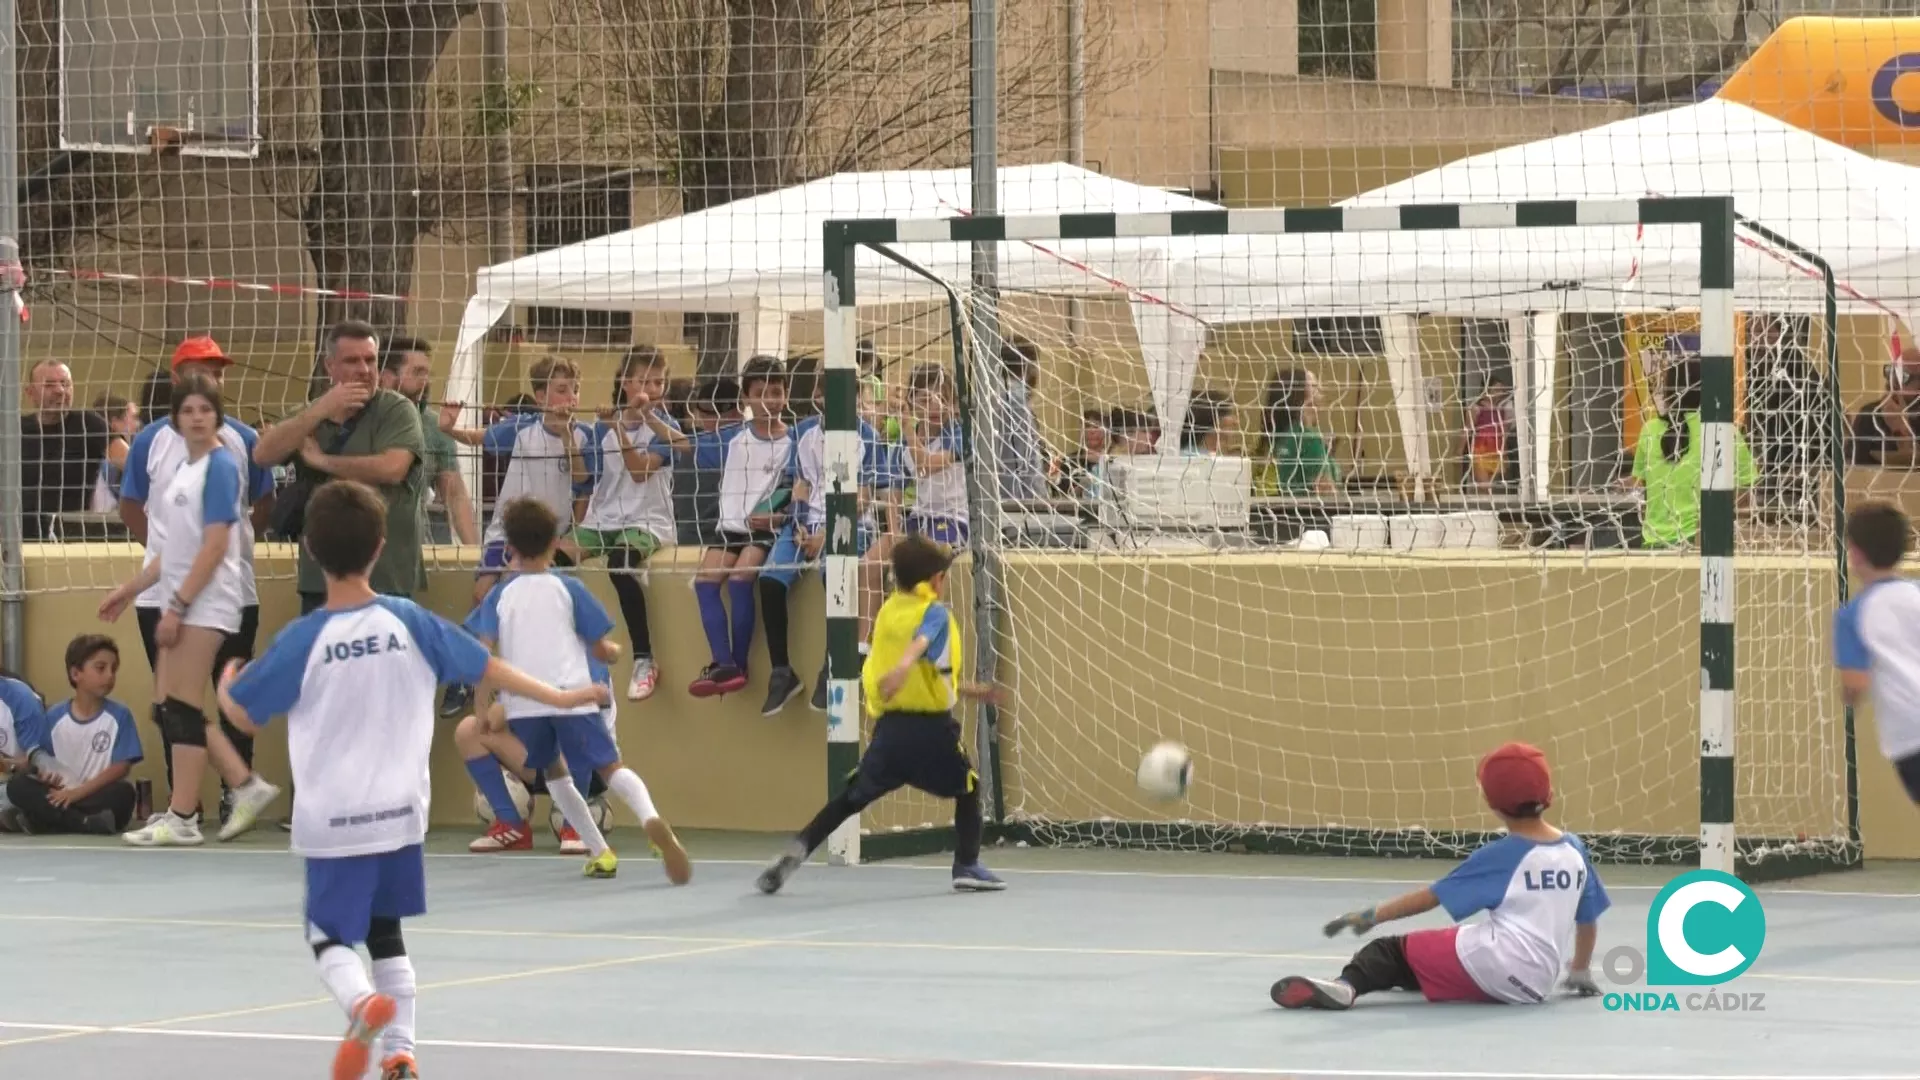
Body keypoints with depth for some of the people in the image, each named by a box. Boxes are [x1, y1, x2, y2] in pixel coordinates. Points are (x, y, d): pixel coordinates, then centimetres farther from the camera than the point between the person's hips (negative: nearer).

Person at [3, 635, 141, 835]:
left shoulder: (119, 716, 2)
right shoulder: (54, 717, 8)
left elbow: (122, 766, -6)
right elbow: (40, 760, 10)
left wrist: (78, 792, -16)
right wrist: (46, 776, -15)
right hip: (60, 795, 2)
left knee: (123, 793, -34)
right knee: (17, 785, -23)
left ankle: (49, 820, -32)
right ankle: (86, 823, -35)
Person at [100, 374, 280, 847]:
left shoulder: (221, 466, -12)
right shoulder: (184, 468, 14)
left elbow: (214, 546, -17)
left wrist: (178, 605, -18)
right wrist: (131, 590, 20)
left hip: (207, 602, -9)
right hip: (182, 602, 9)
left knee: (183, 705, -6)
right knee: (170, 704, 8)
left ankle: (182, 818, -2)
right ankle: (247, 786, 13)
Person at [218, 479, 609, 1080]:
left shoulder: (303, 640, -12)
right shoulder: (409, 623, -4)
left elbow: (245, 715, -5)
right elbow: (485, 667, 4)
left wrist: (225, 685, 19)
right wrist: (558, 697, 16)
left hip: (333, 822, -3)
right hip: (399, 815, 3)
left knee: (330, 935, 3)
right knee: (386, 934, 19)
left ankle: (363, 1004, -28)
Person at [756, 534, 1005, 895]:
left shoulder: (887, 612, 17)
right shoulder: (935, 613, -4)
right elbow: (919, 643, -29)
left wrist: (964, 689, 36)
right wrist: (903, 668, -49)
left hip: (889, 725, 5)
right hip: (930, 726, -5)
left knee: (851, 797, 12)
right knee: (967, 787, 18)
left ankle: (799, 848, -3)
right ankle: (967, 866, 13)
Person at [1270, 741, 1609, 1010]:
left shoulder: (1500, 856, -2)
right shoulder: (1575, 850, 11)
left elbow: (1431, 896, -2)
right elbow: (1588, 919, 21)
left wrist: (1371, 916, 2)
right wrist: (1580, 973, 36)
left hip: (1490, 964, -6)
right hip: (1535, 987, 6)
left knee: (1393, 950, -4)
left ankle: (1345, 985, -28)